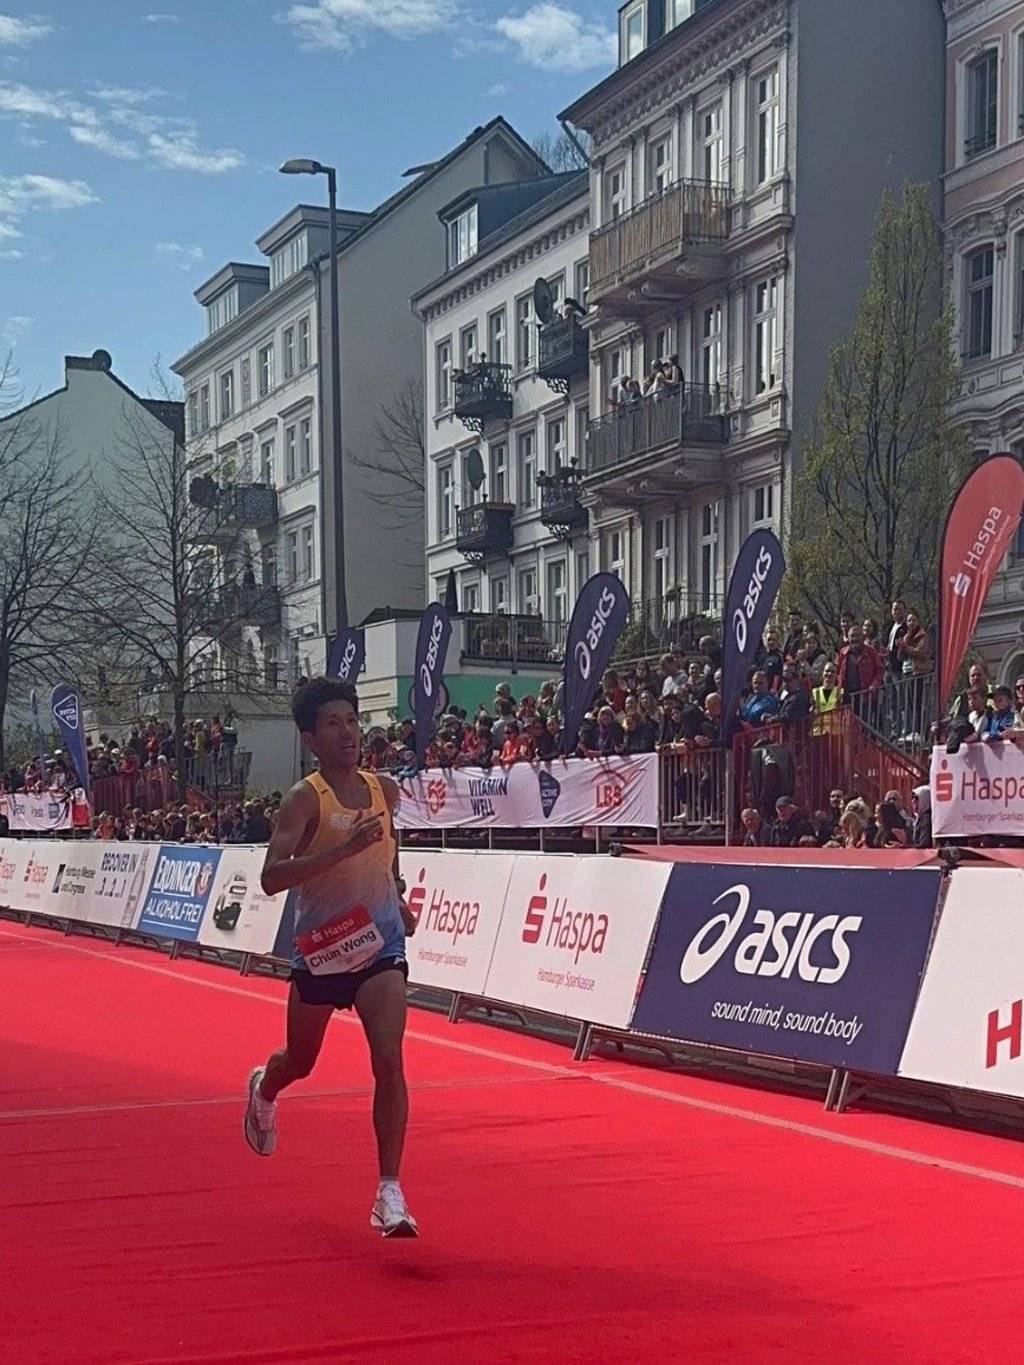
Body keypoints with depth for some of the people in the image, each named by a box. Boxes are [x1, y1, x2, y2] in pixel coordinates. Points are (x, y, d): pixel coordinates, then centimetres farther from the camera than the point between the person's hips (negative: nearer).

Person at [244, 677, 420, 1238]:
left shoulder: (385, 790, 2)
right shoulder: (305, 798, -14)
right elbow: (272, 877, -27)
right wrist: (344, 848, -35)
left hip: (379, 944, 2)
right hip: (321, 947, -2)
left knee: (388, 1059, -17)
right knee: (300, 1063, 18)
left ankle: (390, 1194, -13)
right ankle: (264, 1089, 56)